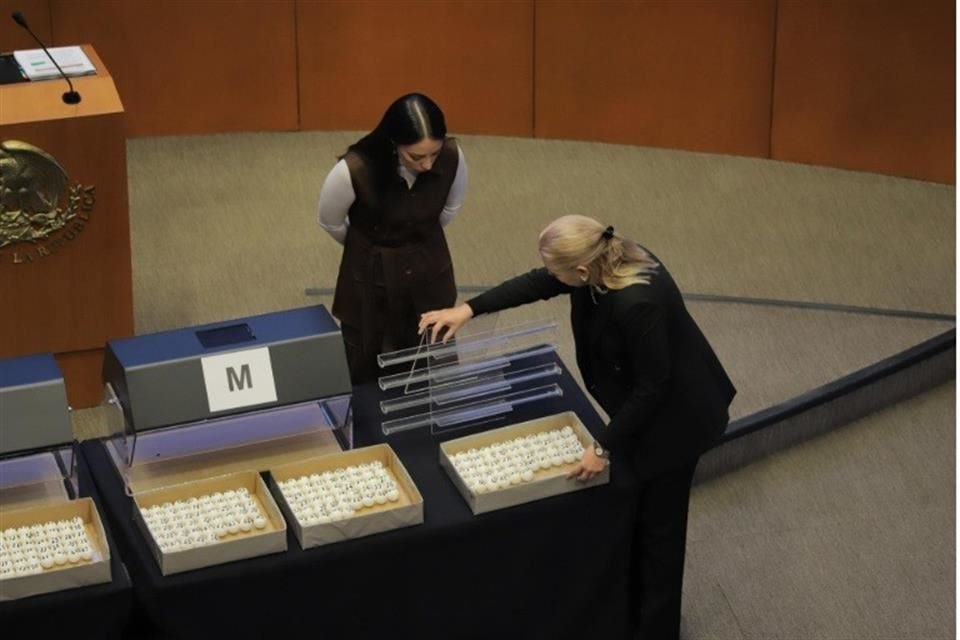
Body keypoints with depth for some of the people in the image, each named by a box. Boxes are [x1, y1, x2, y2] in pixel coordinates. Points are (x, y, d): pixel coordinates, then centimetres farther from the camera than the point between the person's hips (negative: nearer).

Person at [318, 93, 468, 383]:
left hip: (430, 273, 3)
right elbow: (331, 223, -9)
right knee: (369, 379, 11)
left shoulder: (452, 157, -23)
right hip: (371, 279, -2)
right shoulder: (353, 171, -33)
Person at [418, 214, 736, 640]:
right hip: (642, 405, 9)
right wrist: (470, 309, 0)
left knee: (657, 524, 10)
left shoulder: (638, 303, -39)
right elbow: (538, 284, 3)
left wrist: (605, 447, -19)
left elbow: (651, 386, -28)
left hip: (673, 416, -8)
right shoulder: (605, 258, -15)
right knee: (631, 511, 23)